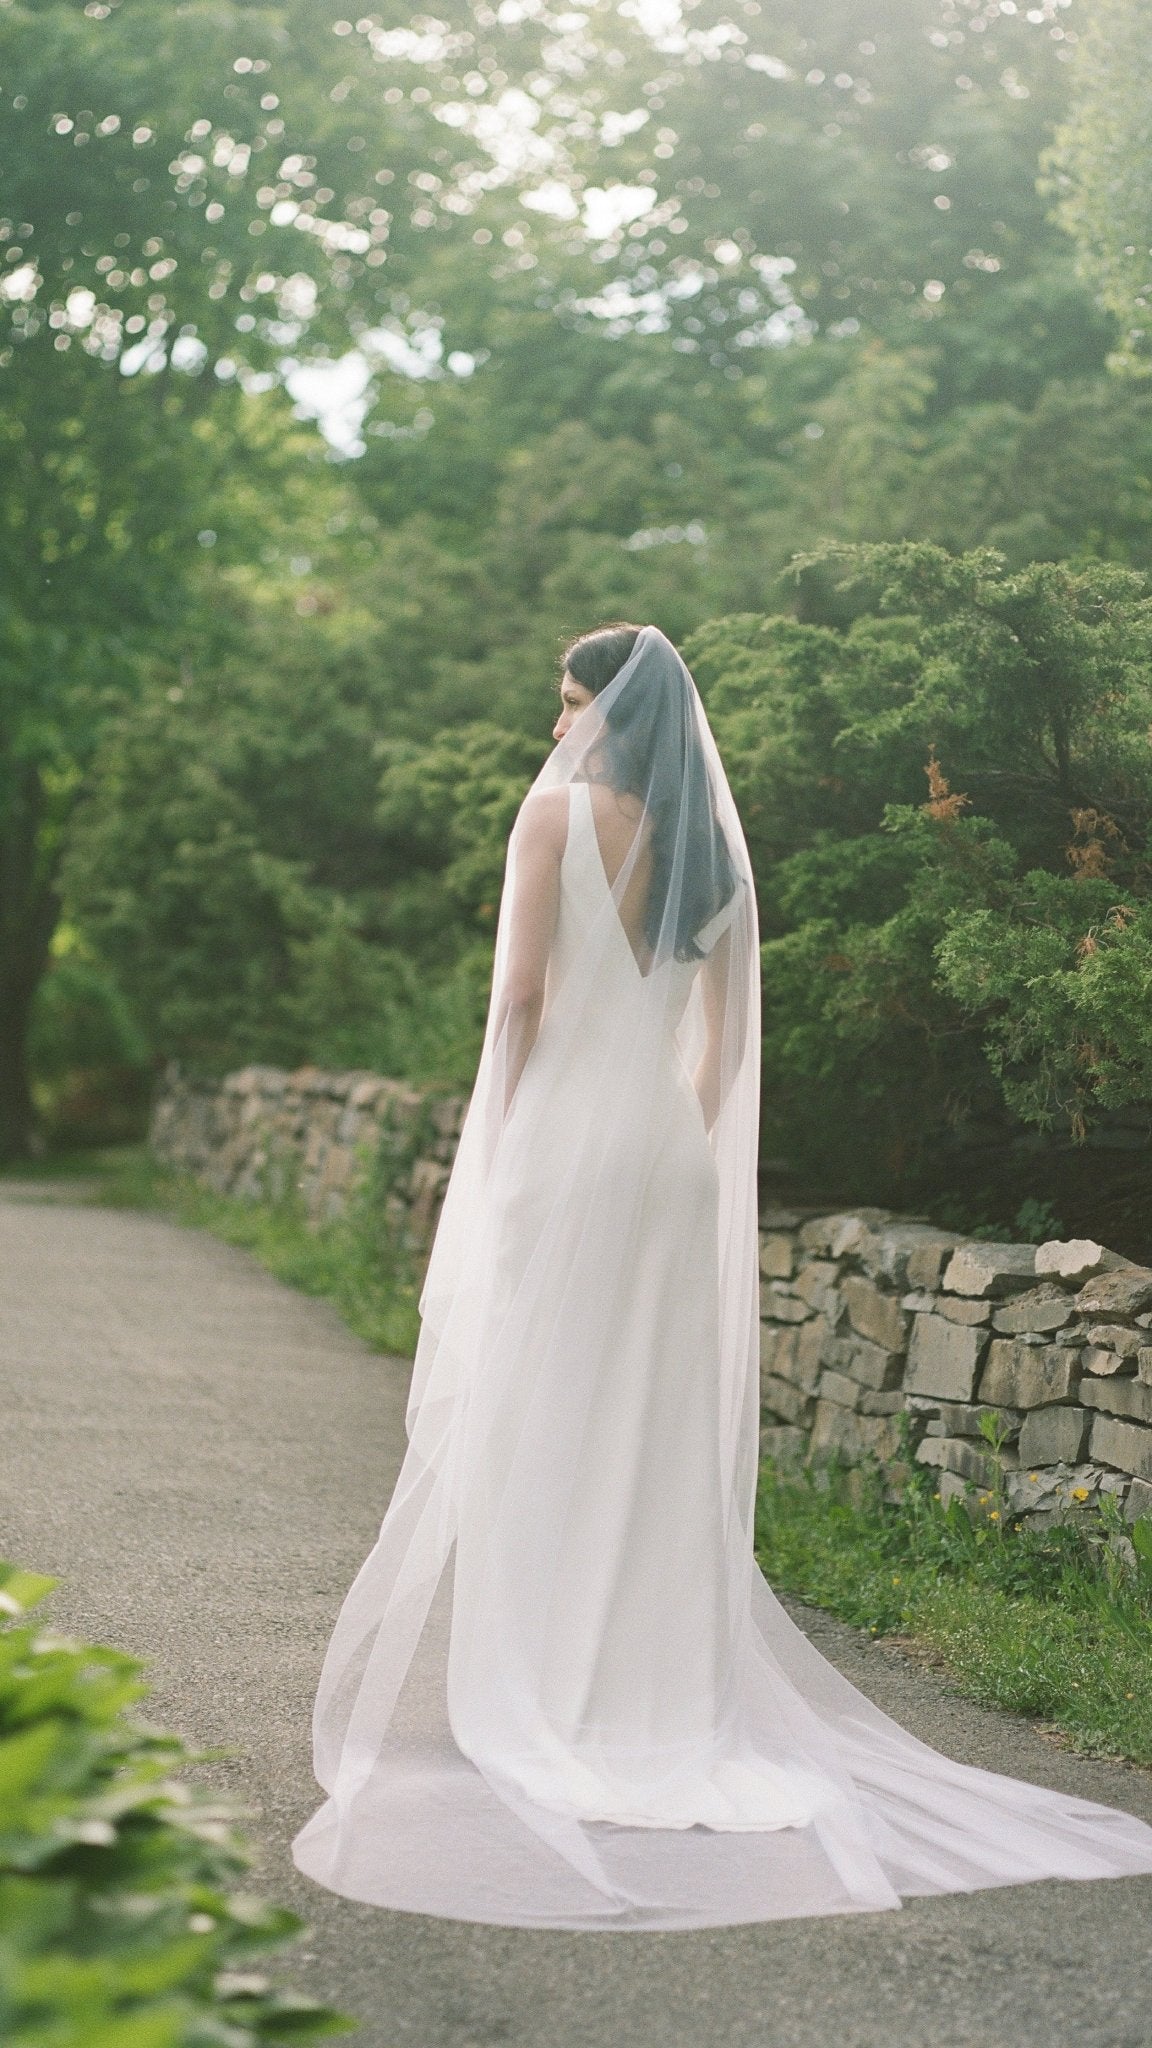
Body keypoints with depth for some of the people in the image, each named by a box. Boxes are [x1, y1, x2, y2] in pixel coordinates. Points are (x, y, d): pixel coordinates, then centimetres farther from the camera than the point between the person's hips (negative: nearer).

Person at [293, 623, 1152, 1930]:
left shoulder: (558, 810, -6)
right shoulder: (712, 840, 11)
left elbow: (520, 992, -10)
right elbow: (726, 1031, 12)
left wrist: (492, 1158, -4)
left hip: (565, 1135, -6)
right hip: (671, 1151, 6)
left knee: (535, 1422, 0)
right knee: (658, 1433, 9)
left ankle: (531, 1705, 3)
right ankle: (672, 1703, 12)